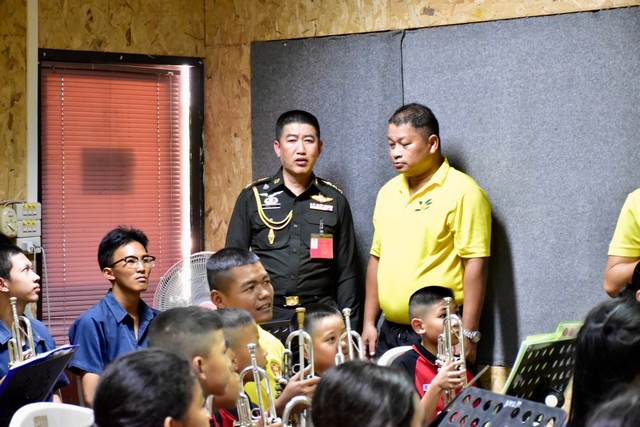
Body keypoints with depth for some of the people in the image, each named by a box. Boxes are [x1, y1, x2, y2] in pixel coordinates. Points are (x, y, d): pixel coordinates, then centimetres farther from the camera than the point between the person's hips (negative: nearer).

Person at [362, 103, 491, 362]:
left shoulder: (462, 192, -8)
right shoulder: (388, 193, 14)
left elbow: (475, 264, -12)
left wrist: (468, 335, -16)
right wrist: (369, 322, 14)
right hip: (389, 332, 6)